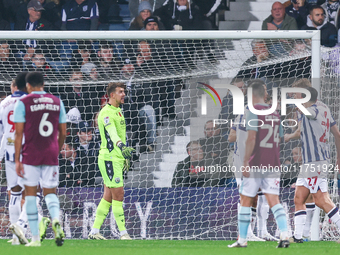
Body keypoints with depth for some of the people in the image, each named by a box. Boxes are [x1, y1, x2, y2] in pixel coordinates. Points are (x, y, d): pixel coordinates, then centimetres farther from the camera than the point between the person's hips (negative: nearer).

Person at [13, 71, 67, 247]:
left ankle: (35, 238, 3)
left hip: (30, 155, -3)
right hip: (51, 155, 3)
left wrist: (17, 160, -6)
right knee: (50, 192, 11)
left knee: (30, 193, 5)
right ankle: (56, 218, -22)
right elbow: (63, 133, 11)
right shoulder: (57, 102, 9)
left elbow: (19, 134, -7)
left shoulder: (23, 103, -3)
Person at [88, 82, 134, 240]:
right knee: (118, 194, -9)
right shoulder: (106, 112, -14)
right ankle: (123, 233, -7)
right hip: (109, 158, -10)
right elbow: (112, 132, -31)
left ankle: (94, 231, 13)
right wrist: (121, 146, -48)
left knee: (108, 196, 9)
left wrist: (125, 156, 30)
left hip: (118, 158, 10)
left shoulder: (118, 112, 18)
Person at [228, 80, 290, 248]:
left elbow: (251, 138, -17)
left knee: (245, 201, 5)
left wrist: (245, 162, -17)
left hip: (255, 165, -6)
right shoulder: (275, 113, 13)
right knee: (274, 201, 0)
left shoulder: (253, 111, -8)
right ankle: (284, 235, -17)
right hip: (273, 165, 6)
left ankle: (242, 240, 8)